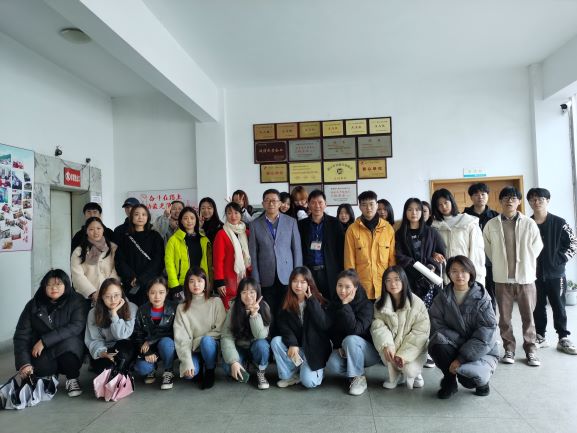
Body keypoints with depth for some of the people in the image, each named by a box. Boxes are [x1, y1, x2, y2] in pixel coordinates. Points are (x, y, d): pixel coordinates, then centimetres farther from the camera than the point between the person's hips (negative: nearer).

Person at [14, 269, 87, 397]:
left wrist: (44, 341, -28)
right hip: (42, 353, 2)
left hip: (70, 350, -2)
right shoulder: (33, 305, -1)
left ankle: (72, 378, -8)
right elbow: (21, 335, -6)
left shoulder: (76, 301, -10)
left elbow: (76, 327, -23)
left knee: (68, 343, -35)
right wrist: (24, 363, -19)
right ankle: (50, 376, 9)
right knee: (40, 367, -30)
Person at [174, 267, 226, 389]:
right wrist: (187, 362, -20)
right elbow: (181, 339, -8)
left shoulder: (216, 302, -2)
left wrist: (197, 341, -12)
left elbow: (220, 331, -6)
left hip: (211, 346, -1)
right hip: (193, 351, 1)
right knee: (188, 374, -29)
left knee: (206, 340, -34)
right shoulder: (182, 308, 0)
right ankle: (199, 368, 8)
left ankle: (210, 371, -6)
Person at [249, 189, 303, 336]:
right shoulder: (255, 225, 6)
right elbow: (253, 254, 4)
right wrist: (256, 280, -1)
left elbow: (297, 250, 5)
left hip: (287, 277, 0)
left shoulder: (291, 222, 6)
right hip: (266, 279, 0)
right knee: (269, 316, 3)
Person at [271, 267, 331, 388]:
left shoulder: (318, 301, -9)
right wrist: (292, 344, -24)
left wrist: (311, 301, -24)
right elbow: (284, 327, -7)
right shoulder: (287, 303, -1)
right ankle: (289, 375, -3)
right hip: (295, 346, 4)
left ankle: (318, 368, 13)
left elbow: (325, 326, -22)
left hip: (315, 347, -3)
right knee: (276, 341, -23)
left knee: (308, 381, -22)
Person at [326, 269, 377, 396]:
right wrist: (340, 347, -16)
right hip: (342, 349, 4)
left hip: (369, 352, -3)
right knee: (332, 365, -28)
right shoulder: (333, 305, -3)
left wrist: (346, 305, -31)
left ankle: (359, 378, -15)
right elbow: (332, 331, 0)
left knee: (350, 340, -35)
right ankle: (355, 374, 1)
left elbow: (355, 330, -31)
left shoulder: (366, 305, -17)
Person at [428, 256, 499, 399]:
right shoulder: (443, 296, -3)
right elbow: (436, 325, -9)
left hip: (481, 351, -2)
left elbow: (485, 335, -16)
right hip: (454, 348, 2)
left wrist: (461, 358, -21)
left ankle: (482, 380, 10)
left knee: (468, 379, -30)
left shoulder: (482, 298, -10)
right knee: (437, 343, -31)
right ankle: (449, 381, -2)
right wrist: (459, 340, -24)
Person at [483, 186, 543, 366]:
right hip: (502, 278, 1)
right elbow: (487, 248, 8)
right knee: (504, 316, 8)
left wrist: (525, 264, 7)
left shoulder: (529, 223, -3)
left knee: (528, 316, 7)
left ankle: (530, 350, 21)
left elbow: (537, 247, 5)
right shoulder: (491, 224, -2)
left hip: (525, 277, 0)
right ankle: (509, 349, 21)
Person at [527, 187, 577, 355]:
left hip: (556, 273, -1)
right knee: (538, 307, 10)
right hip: (534, 274, 2)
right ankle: (540, 337, 22)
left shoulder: (559, 222, -3)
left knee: (559, 307, 7)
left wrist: (560, 259, -8)